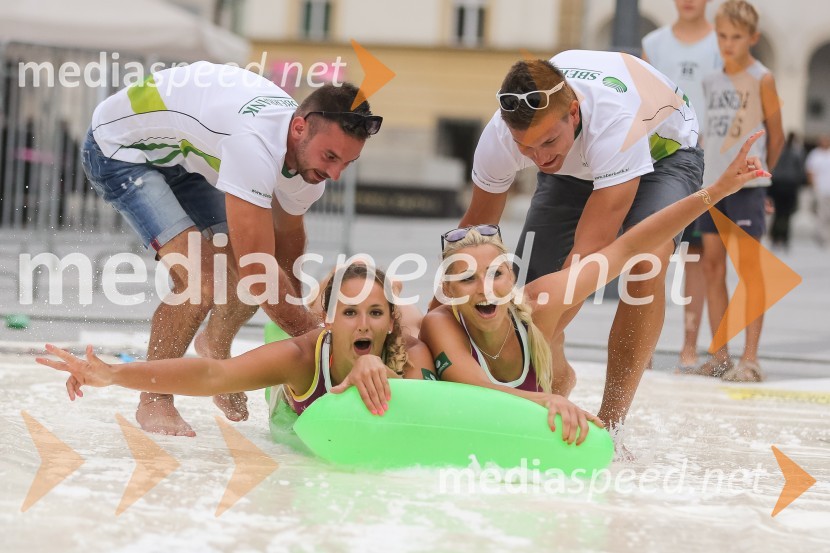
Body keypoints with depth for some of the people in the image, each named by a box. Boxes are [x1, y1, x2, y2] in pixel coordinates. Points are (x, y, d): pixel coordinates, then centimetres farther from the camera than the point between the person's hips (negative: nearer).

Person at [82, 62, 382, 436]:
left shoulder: (310, 155, -12)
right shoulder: (255, 142, -40)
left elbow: (287, 235, 9)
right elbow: (256, 271, -38)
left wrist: (292, 308, 9)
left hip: (181, 153, 8)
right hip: (119, 148, -8)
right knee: (200, 280, -23)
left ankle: (215, 346, 33)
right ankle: (153, 404, -4)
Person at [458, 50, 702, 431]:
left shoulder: (616, 122, -46)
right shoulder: (500, 135, -31)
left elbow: (589, 253, -46)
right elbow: (476, 226, -12)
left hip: (662, 153, -4)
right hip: (575, 167, 4)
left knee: (646, 263, -34)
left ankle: (609, 422, -26)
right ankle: (559, 378, 25)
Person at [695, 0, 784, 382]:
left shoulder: (762, 79, -3)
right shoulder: (711, 79, 12)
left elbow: (776, 135, 2)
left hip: (746, 184, -6)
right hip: (712, 182, 6)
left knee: (750, 265, -6)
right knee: (712, 265, 5)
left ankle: (750, 358, -5)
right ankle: (719, 356, 11)